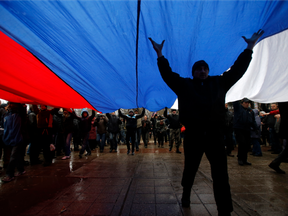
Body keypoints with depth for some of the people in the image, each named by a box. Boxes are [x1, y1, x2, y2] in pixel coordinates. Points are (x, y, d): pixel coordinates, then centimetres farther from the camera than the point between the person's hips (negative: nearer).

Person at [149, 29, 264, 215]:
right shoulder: (184, 84, 5)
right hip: (193, 136, -1)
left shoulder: (219, 83, 12)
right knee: (190, 169, 17)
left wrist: (249, 49, 14)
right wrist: (160, 56, -4)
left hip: (215, 135, 2)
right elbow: (168, 74, 1)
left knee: (221, 175, 3)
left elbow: (237, 70, 15)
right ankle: (186, 193, 46)